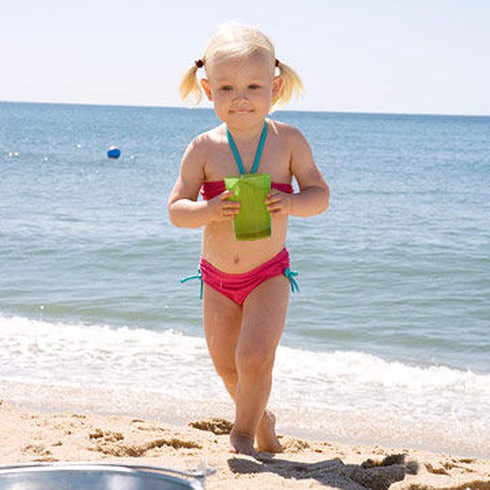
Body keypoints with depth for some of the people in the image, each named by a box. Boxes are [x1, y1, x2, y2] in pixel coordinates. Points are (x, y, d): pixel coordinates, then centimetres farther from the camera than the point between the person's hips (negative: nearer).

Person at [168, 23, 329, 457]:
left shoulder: (288, 141, -9)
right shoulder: (204, 149, -10)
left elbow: (320, 194, -6)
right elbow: (176, 209, -9)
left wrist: (292, 203, -27)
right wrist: (207, 211, -30)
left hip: (269, 273, -2)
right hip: (217, 278, 2)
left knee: (254, 356, -17)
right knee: (227, 366, 13)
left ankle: (243, 433, 8)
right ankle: (262, 419, 42)